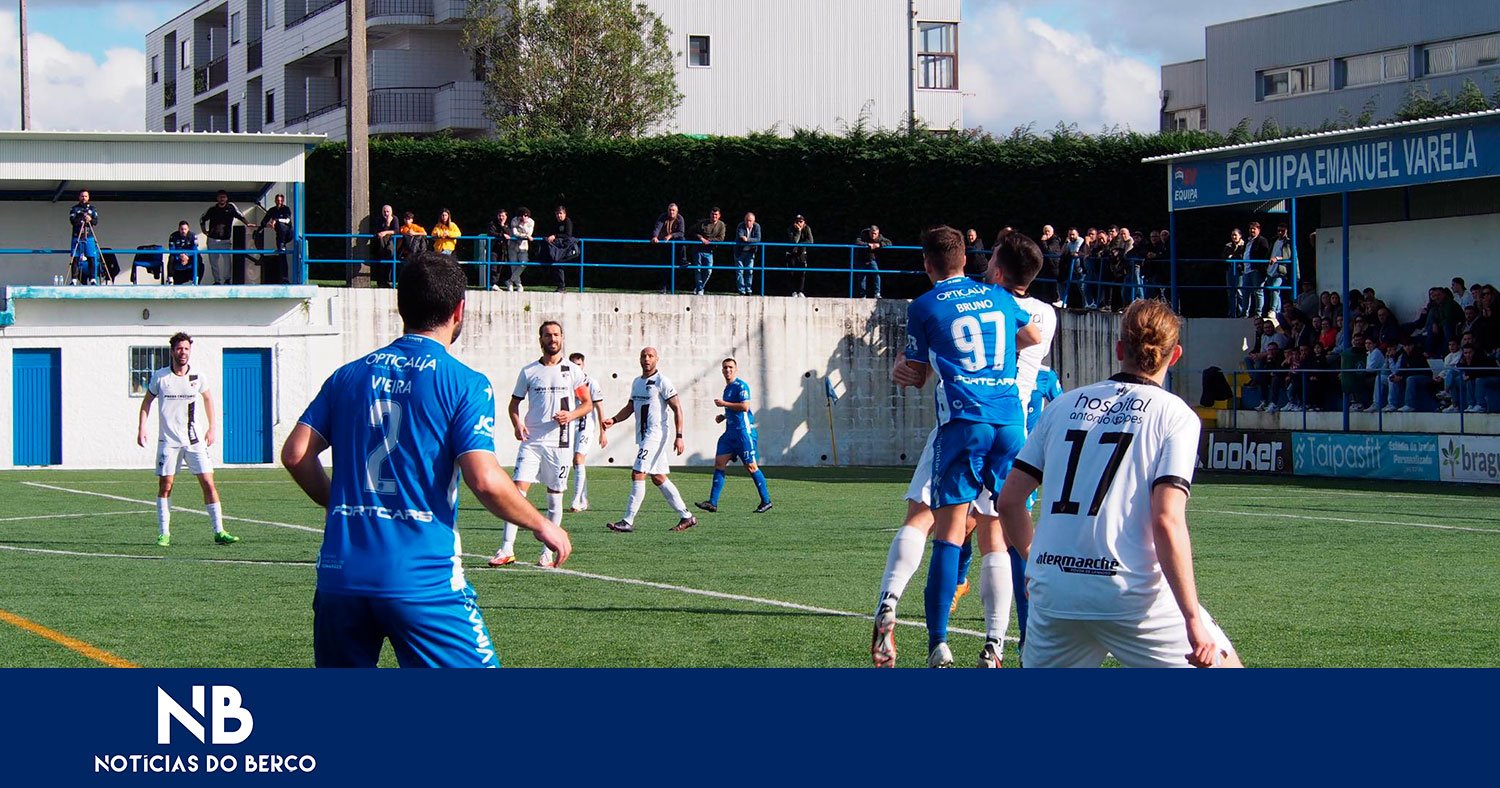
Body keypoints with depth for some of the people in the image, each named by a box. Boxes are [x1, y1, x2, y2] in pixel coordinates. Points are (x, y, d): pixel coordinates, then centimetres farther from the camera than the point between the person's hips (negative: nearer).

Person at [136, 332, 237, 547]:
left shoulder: (198, 377, 1)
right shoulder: (160, 376, -2)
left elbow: (208, 398, 19)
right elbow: (147, 401, 11)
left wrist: (213, 428, 14)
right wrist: (141, 428, 2)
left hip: (195, 439, 1)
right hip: (168, 440, -1)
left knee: (208, 483, -5)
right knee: (165, 486, -2)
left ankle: (219, 532, -1)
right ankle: (164, 534, 6)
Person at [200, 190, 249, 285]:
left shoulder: (231, 207, 1)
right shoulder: (212, 209, 6)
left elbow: (241, 216, 0)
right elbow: (202, 219, 19)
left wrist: (248, 224, -15)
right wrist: (204, 230, 11)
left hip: (226, 240, -3)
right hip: (213, 239, 3)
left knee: (227, 260, -11)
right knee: (213, 261, 5)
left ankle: (227, 279, 3)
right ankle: (217, 280, 15)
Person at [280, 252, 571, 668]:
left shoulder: (349, 375, 11)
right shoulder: (465, 384, -3)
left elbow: (295, 454, 7)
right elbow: (485, 480, -13)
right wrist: (543, 526, 3)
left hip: (340, 570, 5)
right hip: (422, 577, -5)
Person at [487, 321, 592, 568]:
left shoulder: (573, 371, 5)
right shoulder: (529, 371, 7)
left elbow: (588, 404, 9)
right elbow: (514, 402, 15)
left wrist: (570, 415, -11)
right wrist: (517, 424, -4)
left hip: (559, 443, 0)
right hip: (531, 441, 0)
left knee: (555, 497, 4)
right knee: (518, 490, -11)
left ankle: (548, 553, 12)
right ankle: (507, 550, -10)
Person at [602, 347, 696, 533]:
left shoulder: (662, 381, -8)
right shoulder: (636, 382, 15)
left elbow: (677, 408, -10)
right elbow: (630, 408, 22)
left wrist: (679, 436, -16)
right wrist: (614, 420, 5)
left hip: (656, 435, -9)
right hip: (643, 436, 9)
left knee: (638, 474, -13)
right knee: (658, 478, 11)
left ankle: (628, 522, -11)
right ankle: (686, 516, 18)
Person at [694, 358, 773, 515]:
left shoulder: (741, 386, -10)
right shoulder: (727, 388, 18)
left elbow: (744, 407, -22)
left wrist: (724, 404, -16)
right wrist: (723, 416, 13)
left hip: (744, 431, -9)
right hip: (731, 431, 9)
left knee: (751, 466, -4)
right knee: (719, 463, 1)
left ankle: (766, 501, 6)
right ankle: (712, 503, -1)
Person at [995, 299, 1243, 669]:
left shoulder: (1065, 406, 12)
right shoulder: (1175, 415, 0)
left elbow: (1009, 500, 12)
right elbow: (1167, 522, -13)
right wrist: (1193, 620, -11)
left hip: (1052, 596, 4)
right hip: (1132, 597, -4)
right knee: (1221, 664, 14)